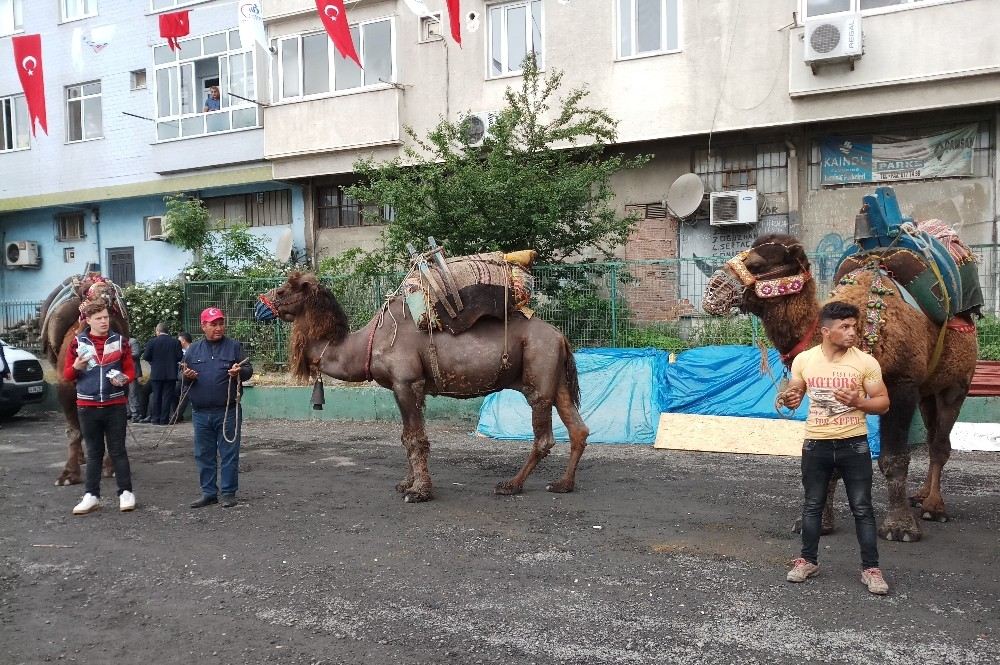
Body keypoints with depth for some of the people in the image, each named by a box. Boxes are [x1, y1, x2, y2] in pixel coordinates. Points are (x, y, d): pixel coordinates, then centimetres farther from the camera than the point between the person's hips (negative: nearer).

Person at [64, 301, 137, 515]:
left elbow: (130, 370, 6)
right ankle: (92, 495, 16)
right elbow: (67, 375, 7)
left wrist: (124, 379, -16)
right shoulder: (78, 343, 3)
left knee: (118, 450, 4)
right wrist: (76, 366, -15)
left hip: (115, 405, -1)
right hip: (87, 406, 1)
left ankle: (125, 492, 10)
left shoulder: (120, 341, 3)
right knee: (93, 452, 9)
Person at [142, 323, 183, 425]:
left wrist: (154, 361, 14)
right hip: (171, 374, 0)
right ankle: (164, 419, 2)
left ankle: (155, 419, 12)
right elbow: (179, 357, -7)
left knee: (156, 396, 10)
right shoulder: (175, 342, -4)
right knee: (167, 396, 3)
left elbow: (146, 357, -6)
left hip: (156, 374, 0)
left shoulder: (151, 342, -5)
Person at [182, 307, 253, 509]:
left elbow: (249, 369, 2)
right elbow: (183, 374, 15)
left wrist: (239, 371, -21)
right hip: (201, 413, 3)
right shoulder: (193, 349, 10)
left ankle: (229, 493, 11)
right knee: (204, 454, 10)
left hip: (228, 411, -3)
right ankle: (208, 492, 21)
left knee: (229, 453, 2)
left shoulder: (234, 346, 2)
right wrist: (186, 376, -8)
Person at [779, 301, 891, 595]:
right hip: (816, 445, 2)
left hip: (854, 444, -1)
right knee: (812, 505, 13)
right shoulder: (803, 360, -3)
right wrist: (789, 400, -15)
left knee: (862, 508, 5)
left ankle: (871, 568, 18)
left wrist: (858, 401, -23)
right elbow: (795, 395, 9)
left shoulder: (865, 362, -8)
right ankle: (808, 560, 27)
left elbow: (883, 402, -3)